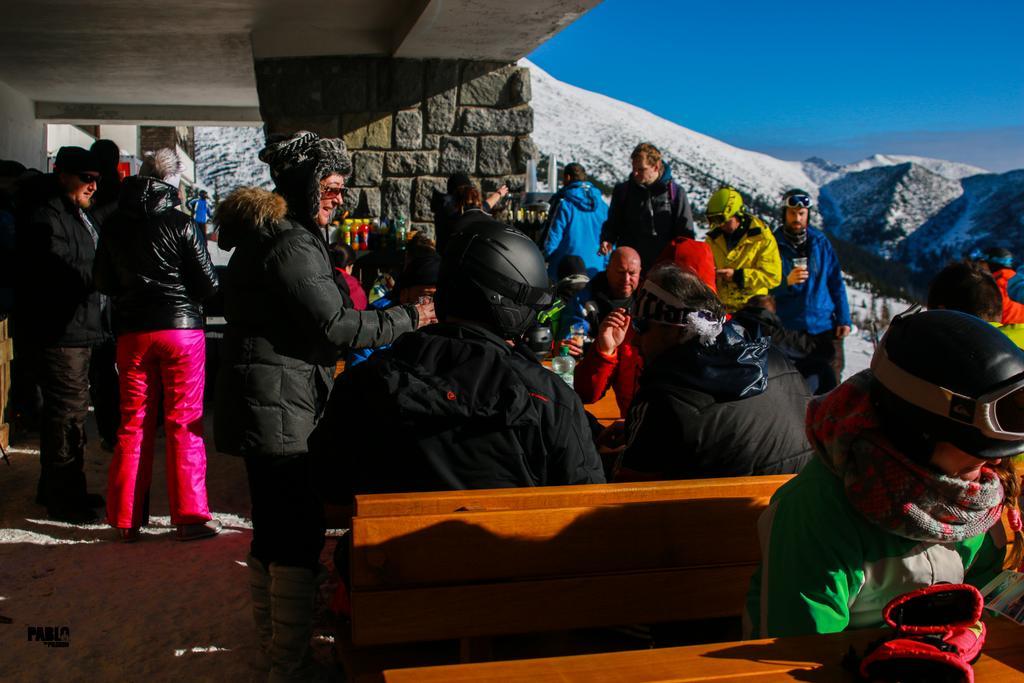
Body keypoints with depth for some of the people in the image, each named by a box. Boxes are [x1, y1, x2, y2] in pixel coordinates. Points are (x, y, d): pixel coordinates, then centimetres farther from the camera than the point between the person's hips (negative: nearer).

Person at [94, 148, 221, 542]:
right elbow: (208, 284, -6)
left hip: (131, 331, 4)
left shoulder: (114, 225, 6)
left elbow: (103, 281, 15)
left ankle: (125, 520, 14)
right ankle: (189, 516, 4)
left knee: (133, 424, 10)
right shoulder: (182, 225, -8)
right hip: (181, 327, -4)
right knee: (184, 424, 2)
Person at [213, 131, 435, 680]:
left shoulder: (264, 234, 17)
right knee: (300, 537, -5)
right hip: (282, 409, -11)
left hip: (262, 407, 11)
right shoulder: (292, 244, -17)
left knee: (271, 530, 20)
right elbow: (332, 326, -20)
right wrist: (408, 318, -12)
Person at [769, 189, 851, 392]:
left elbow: (836, 282, 8)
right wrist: (787, 282, -23)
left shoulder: (820, 242, 7)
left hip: (825, 326, 2)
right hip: (790, 329, -2)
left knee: (830, 384, 2)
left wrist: (844, 319, 2)